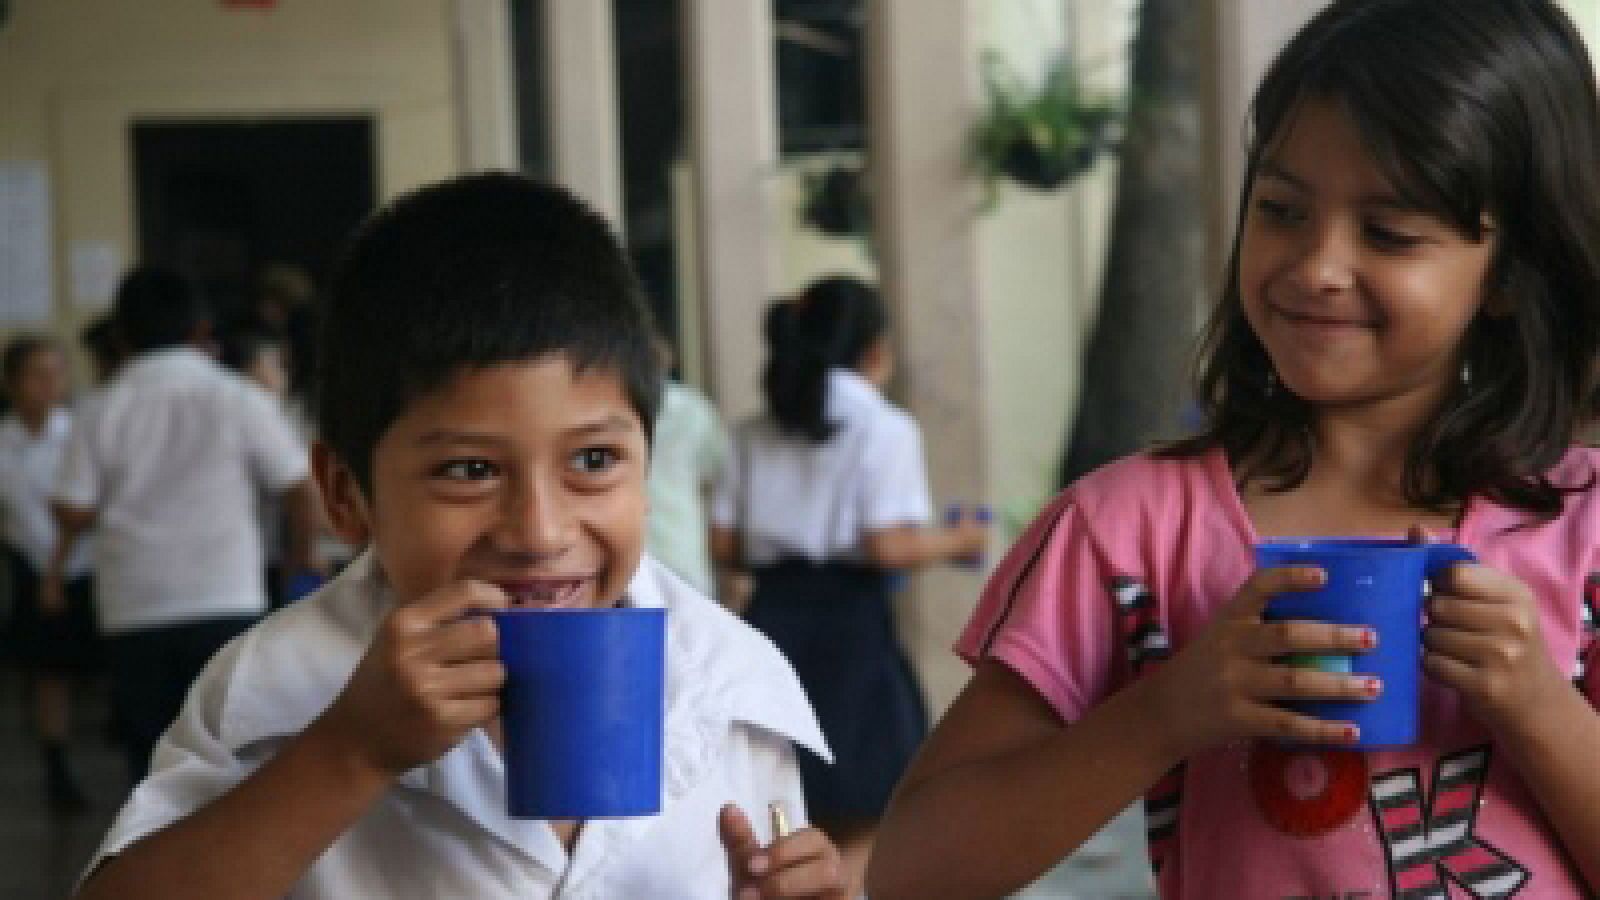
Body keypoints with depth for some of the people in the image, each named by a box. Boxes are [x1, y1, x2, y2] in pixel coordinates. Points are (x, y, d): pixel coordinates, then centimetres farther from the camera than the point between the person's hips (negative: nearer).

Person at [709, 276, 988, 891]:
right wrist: (955, 541, 2)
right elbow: (890, 545, -16)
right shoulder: (885, 428, -6)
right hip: (850, 621, -5)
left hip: (772, 620, 5)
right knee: (864, 825, 5)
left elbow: (723, 546, 6)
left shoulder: (756, 434, 10)